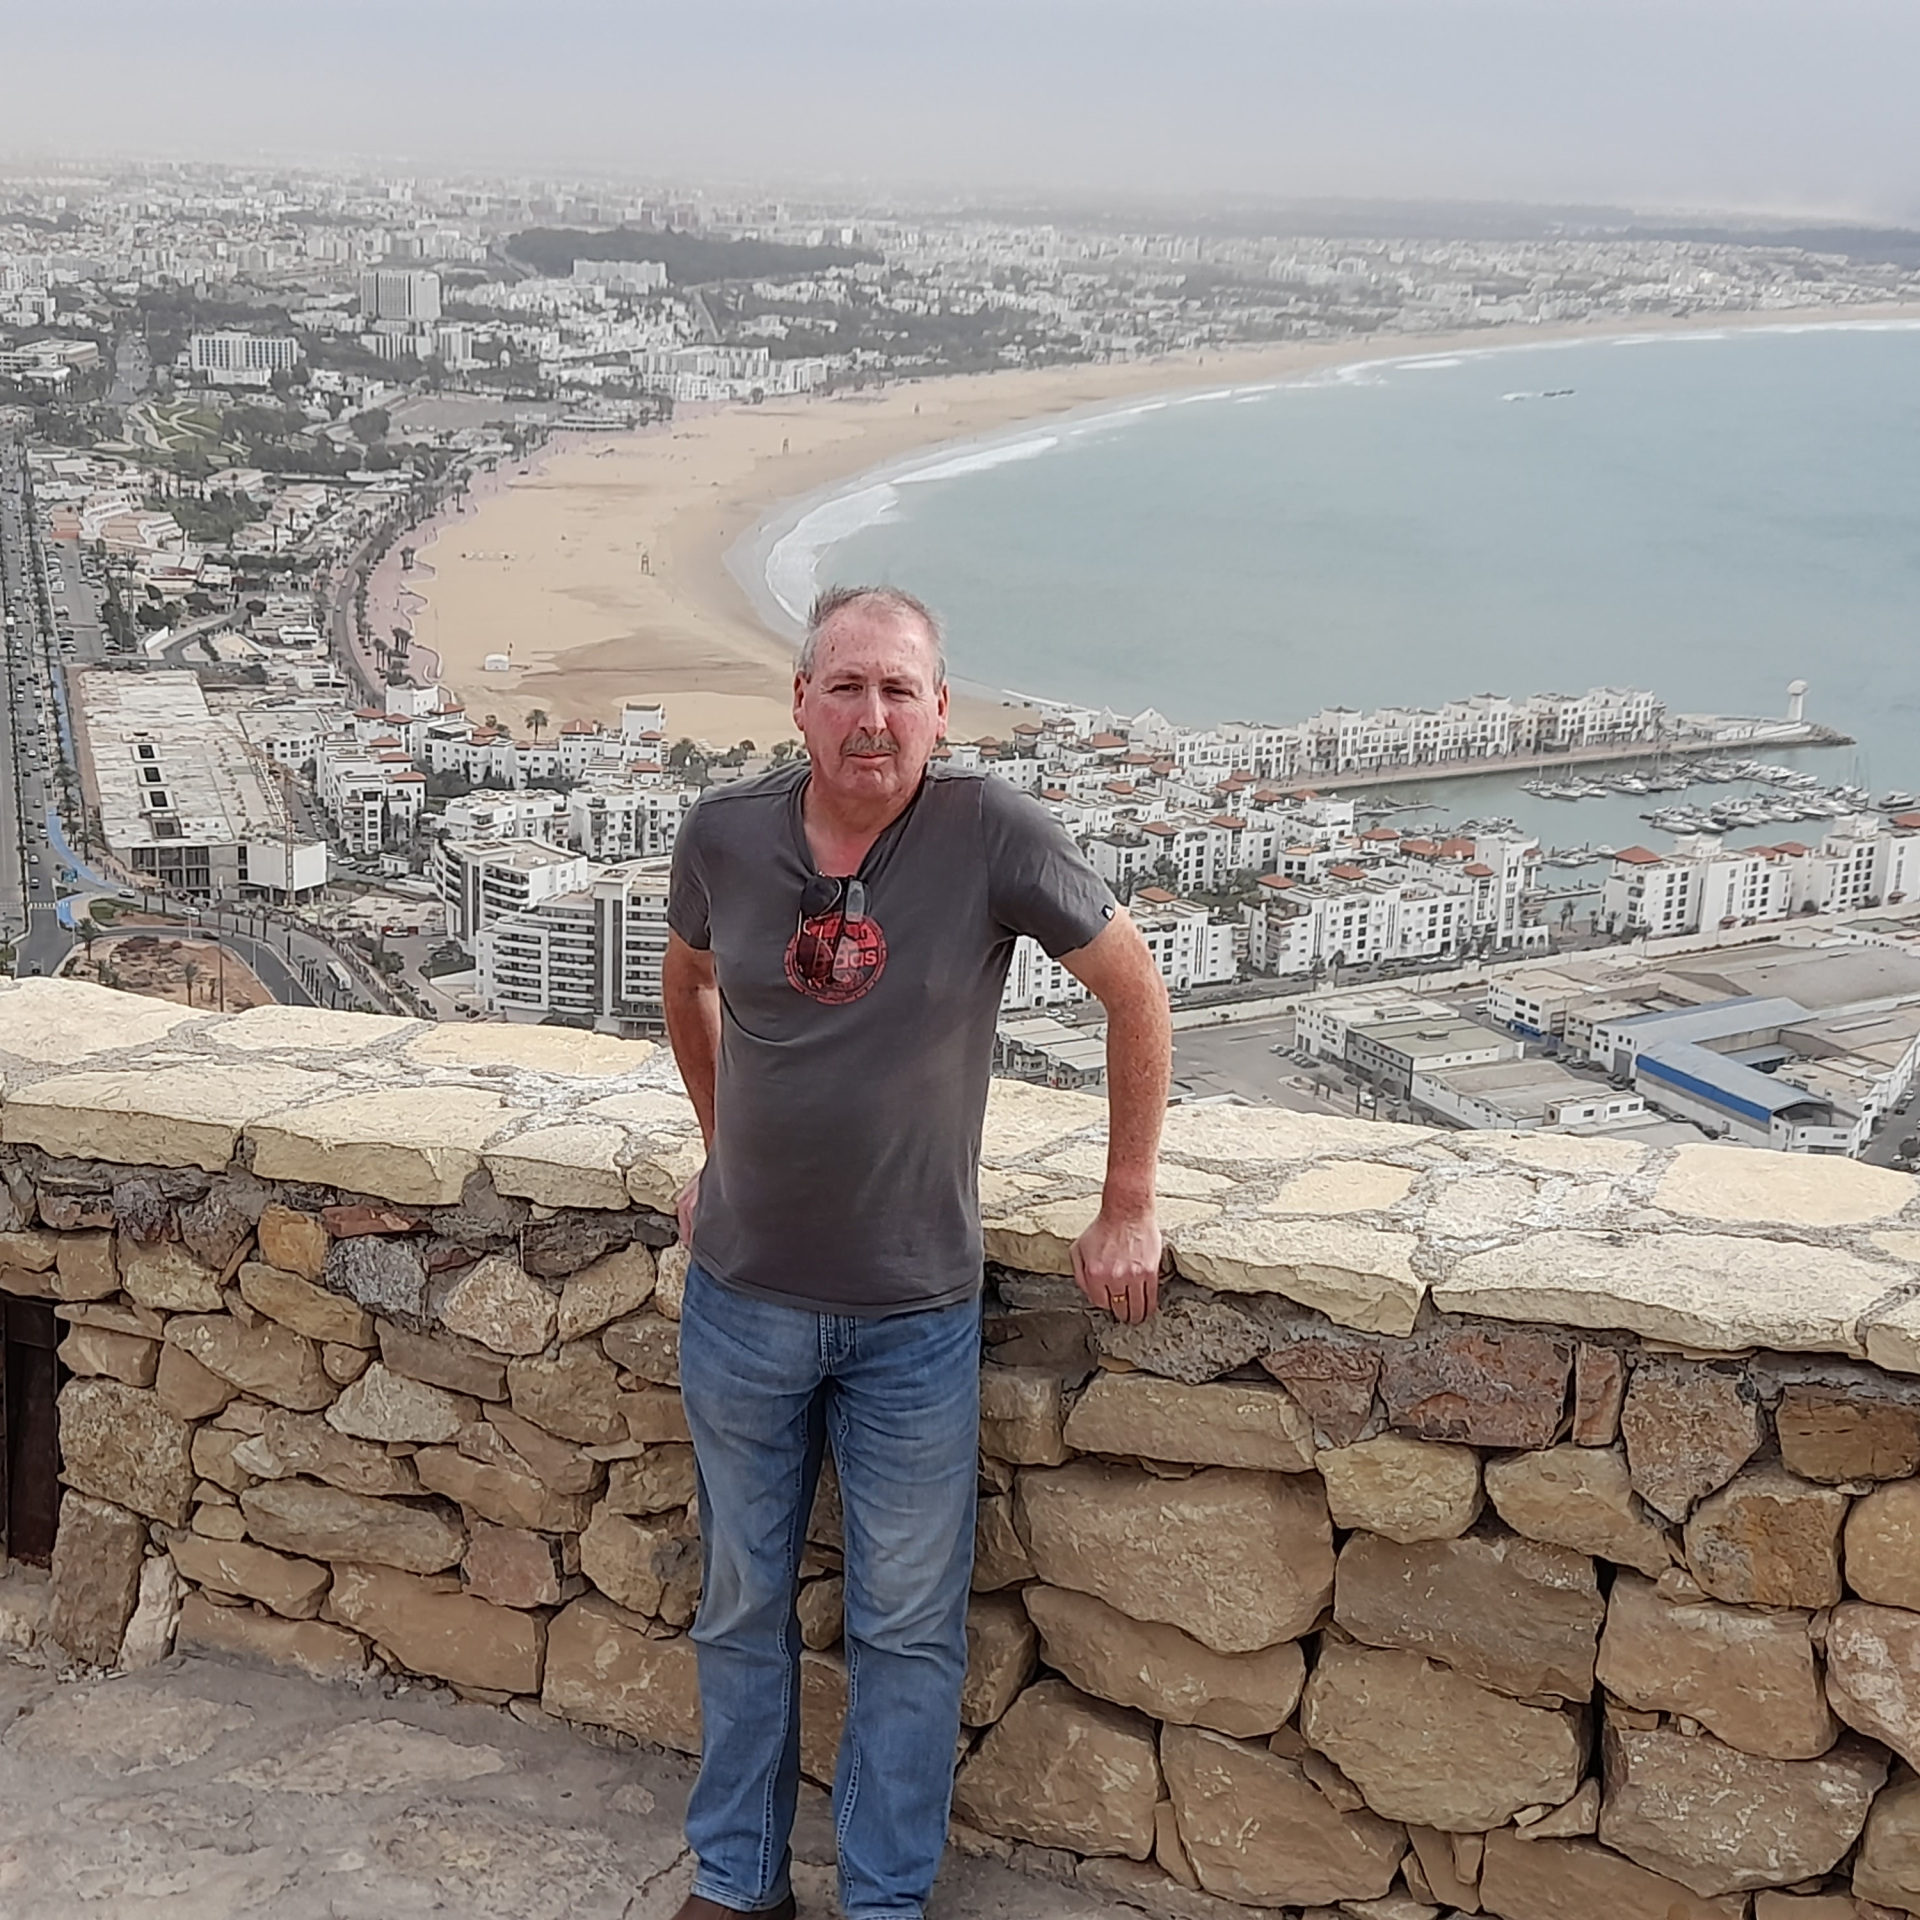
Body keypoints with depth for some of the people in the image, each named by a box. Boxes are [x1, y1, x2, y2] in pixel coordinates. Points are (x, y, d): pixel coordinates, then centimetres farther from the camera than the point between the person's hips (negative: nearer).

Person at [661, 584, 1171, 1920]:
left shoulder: (993, 834, -16)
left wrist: (1129, 1209, -3)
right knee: (744, 1609, 17)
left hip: (915, 1317, -2)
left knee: (909, 1630, 10)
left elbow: (1136, 991, -6)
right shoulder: (725, 834, -7)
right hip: (743, 1298, 3)